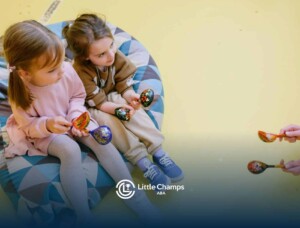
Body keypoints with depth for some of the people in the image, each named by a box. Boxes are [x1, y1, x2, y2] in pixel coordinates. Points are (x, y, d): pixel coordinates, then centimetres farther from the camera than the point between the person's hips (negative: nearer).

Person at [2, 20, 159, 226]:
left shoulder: (67, 70, -22)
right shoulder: (21, 94, -28)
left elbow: (78, 95, -2)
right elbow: (27, 126, -14)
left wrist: (76, 115, -20)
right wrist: (47, 125, -35)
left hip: (72, 120, 4)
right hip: (42, 133, -3)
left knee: (100, 140, -20)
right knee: (70, 150, -32)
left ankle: (133, 194, -8)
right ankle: (83, 214, -20)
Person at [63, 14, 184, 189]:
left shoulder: (117, 56, -16)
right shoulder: (81, 71, -29)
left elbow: (124, 83, -9)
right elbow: (97, 102, -26)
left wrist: (130, 96, -32)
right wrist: (116, 108, -42)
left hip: (113, 96, 4)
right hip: (91, 108, -4)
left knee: (133, 110, -26)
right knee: (106, 119, -33)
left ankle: (158, 152, -25)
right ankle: (143, 162, -35)